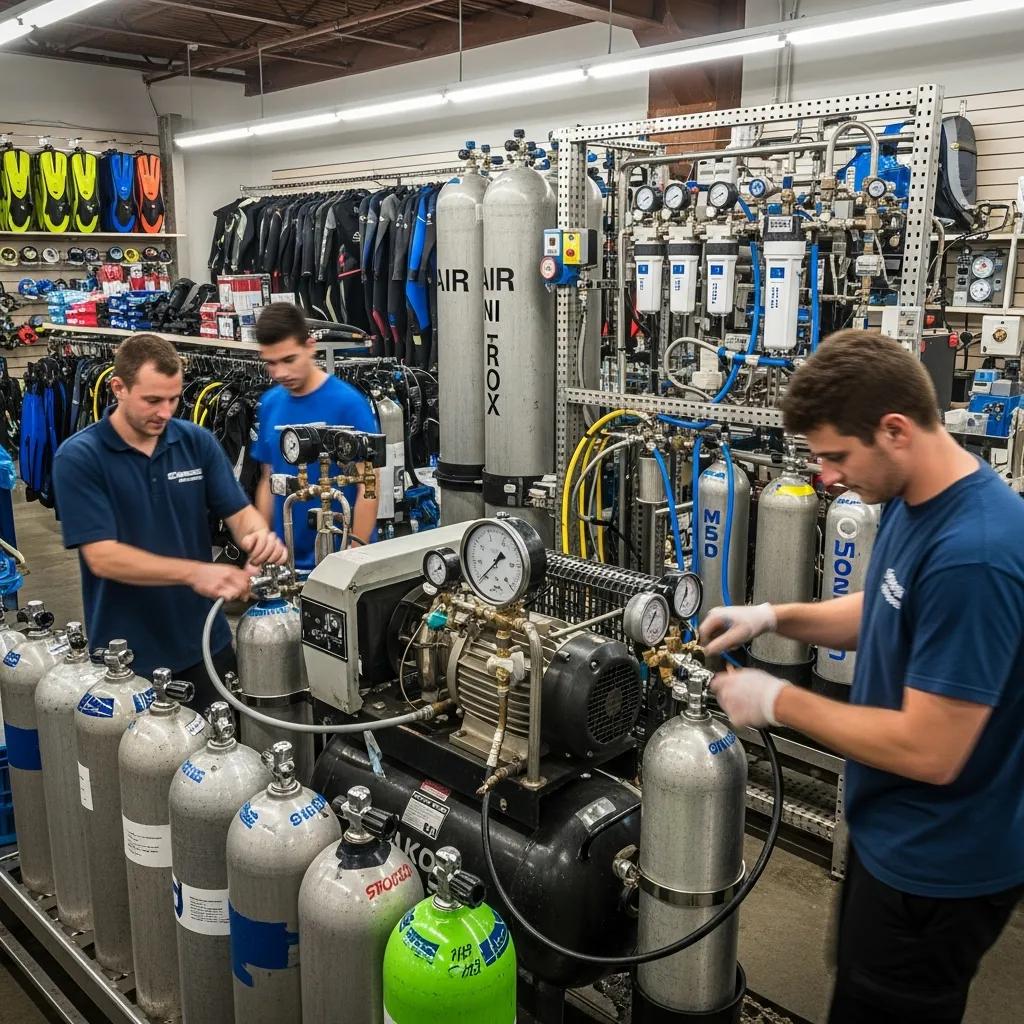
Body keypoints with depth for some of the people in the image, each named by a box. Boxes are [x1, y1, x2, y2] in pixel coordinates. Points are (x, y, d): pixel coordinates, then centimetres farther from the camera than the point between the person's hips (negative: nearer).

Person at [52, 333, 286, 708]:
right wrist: (194, 572, -31)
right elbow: (102, 557, -20)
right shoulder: (78, 457, -13)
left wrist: (259, 533, -26)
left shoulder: (198, 442, -1)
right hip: (127, 652, -3)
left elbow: (240, 512, -1)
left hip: (206, 640, 4)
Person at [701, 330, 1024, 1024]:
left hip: (937, 862, -9)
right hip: (899, 832, 9)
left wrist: (778, 701, -21)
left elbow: (930, 751, -31)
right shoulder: (915, 500, -2)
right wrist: (774, 617, 0)